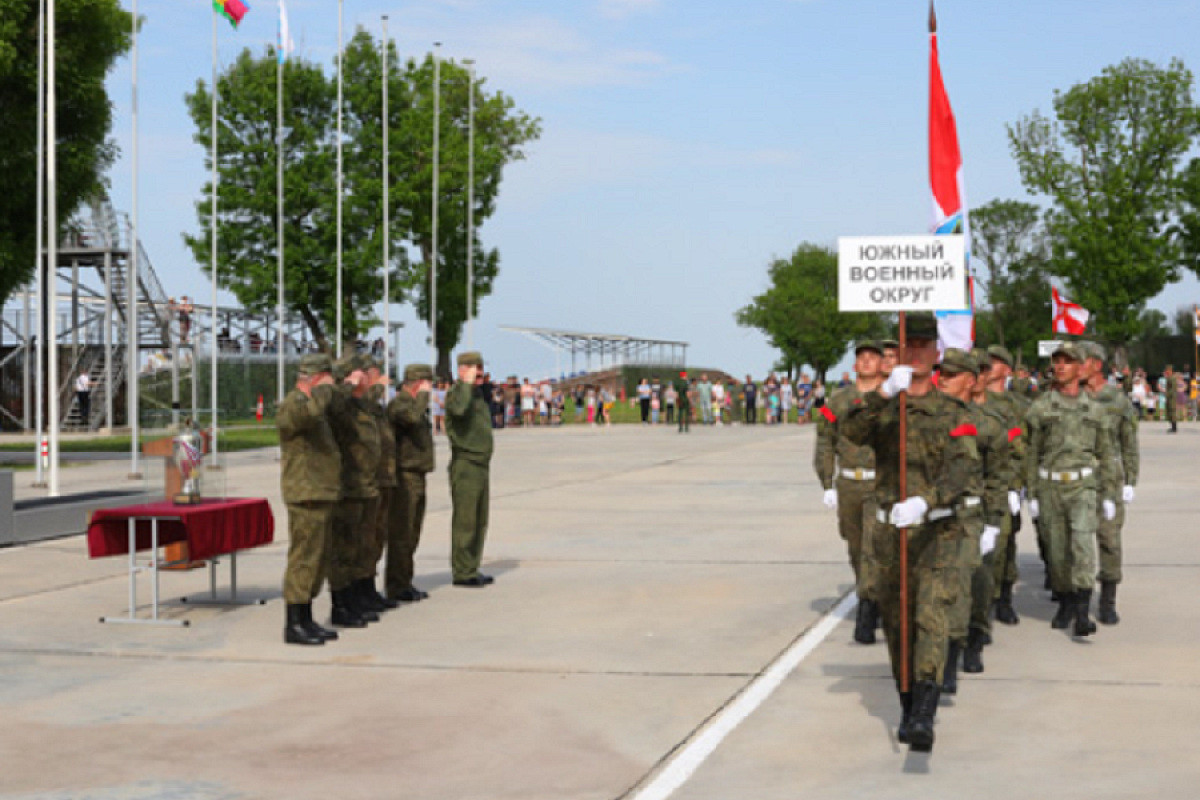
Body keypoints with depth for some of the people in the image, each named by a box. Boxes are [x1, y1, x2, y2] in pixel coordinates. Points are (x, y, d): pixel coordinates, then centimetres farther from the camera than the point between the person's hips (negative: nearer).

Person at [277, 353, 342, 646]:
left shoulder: (314, 403, 20)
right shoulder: (292, 404, -13)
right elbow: (308, 413, -36)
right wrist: (324, 389, -20)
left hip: (322, 494, 10)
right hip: (306, 494, -10)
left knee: (316, 558, 13)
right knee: (303, 558, -8)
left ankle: (306, 621, 20)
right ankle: (294, 625, -5)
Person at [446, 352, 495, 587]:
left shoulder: (477, 395, 18)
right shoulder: (456, 393, -9)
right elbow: (458, 409, -33)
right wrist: (466, 383, -23)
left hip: (481, 465, 9)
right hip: (465, 464, -9)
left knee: (480, 522, 11)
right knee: (465, 521, -6)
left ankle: (472, 569, 18)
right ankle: (462, 572, -2)